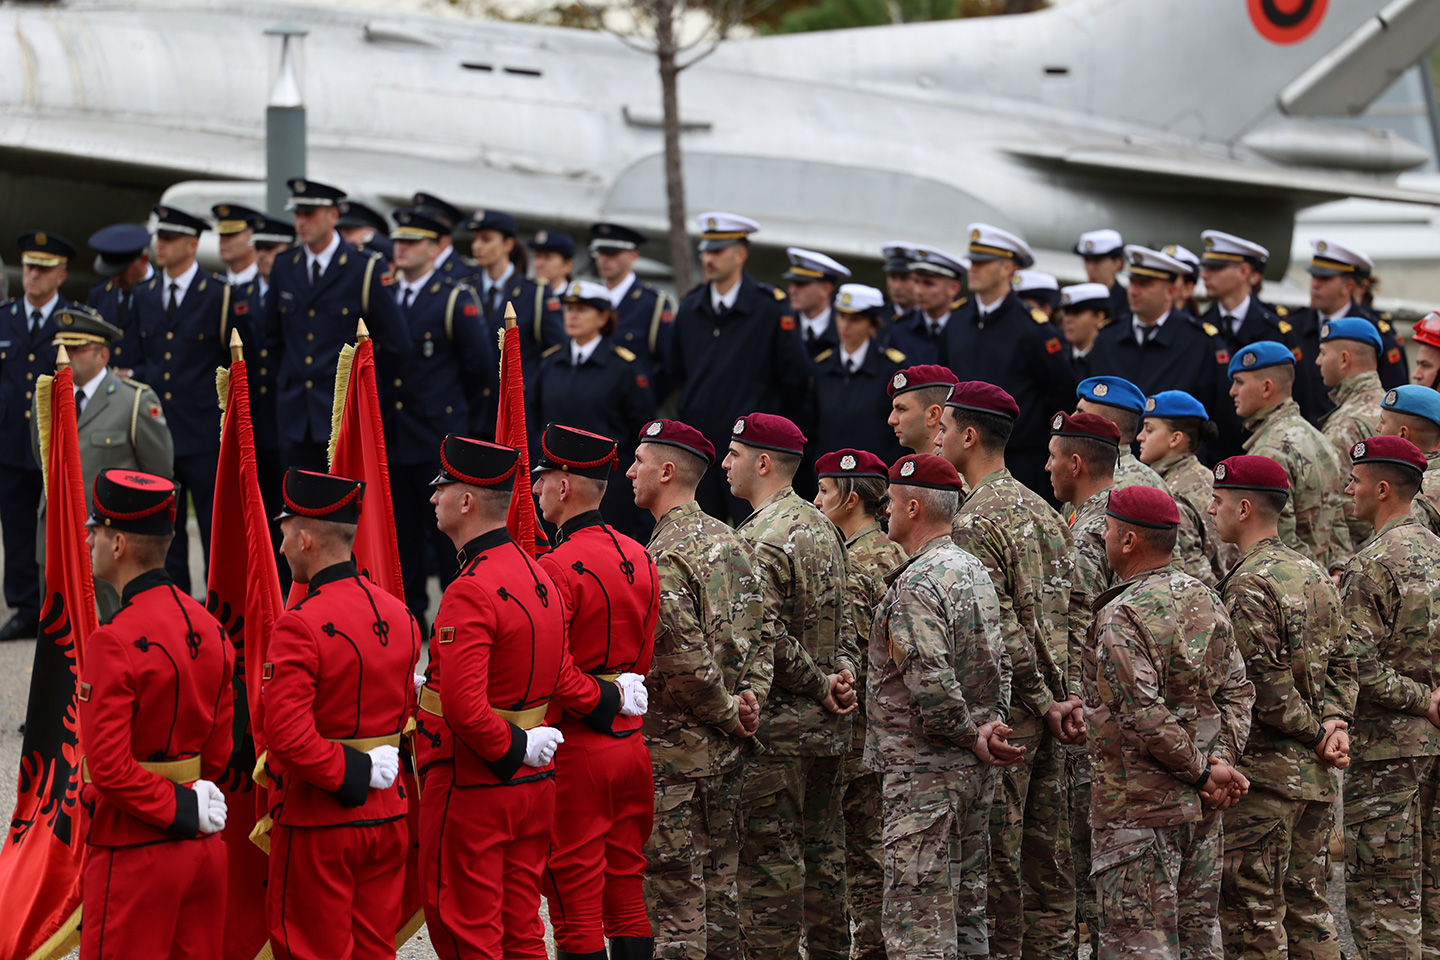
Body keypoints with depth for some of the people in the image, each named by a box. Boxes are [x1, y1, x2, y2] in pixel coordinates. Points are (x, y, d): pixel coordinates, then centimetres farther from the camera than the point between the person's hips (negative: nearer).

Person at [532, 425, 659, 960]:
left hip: (574, 751, -8)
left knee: (575, 906, -2)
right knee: (627, 895, 13)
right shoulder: (640, 559, 9)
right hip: (633, 744, 8)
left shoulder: (558, 568, -16)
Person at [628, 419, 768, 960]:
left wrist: (728, 711, -9)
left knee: (675, 898, -4)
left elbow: (684, 659, -22)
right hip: (726, 752, 9)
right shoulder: (730, 541, 11)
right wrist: (750, 700, 2)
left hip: (674, 752, -9)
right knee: (720, 890, 14)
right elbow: (762, 635, 13)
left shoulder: (664, 556, -17)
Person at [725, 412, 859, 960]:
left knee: (769, 855, -4)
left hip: (775, 728, -9)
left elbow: (766, 637, -24)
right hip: (828, 728, 9)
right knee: (823, 850, 14)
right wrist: (843, 675, 2)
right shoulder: (822, 527, 13)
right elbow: (845, 619, 16)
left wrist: (819, 685, -13)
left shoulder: (759, 540, -16)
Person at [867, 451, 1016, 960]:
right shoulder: (975, 572, 13)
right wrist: (991, 724, 5)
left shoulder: (916, 585, -17)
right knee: (967, 912, 13)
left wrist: (972, 734, -13)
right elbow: (1001, 664, 16)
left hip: (922, 772, -10)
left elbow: (930, 683, -25)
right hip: (974, 770, 10)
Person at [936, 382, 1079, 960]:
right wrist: (1068, 696, 9)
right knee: (1047, 854, 11)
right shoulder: (1043, 510, 14)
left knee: (998, 862, -4)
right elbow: (1071, 613, 13)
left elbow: (1001, 628, -19)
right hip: (1048, 715, 9)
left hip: (1004, 713, -9)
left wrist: (1044, 702, -12)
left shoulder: (973, 522, -14)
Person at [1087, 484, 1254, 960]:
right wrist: (1221, 761, -1)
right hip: (1201, 808, 8)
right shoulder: (1206, 601, 9)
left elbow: (1142, 714, -23)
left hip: (1138, 806, -8)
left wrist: (1202, 772, -13)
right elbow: (1236, 690, 9)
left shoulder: (1121, 617, -17)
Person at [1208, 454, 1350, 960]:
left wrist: (1315, 730, -8)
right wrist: (1334, 721, -1)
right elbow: (1339, 663, 14)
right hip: (1315, 772, 9)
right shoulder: (1314, 575, 12)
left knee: (1251, 910, -3)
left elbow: (1265, 686, -20)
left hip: (1263, 770, -9)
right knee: (1308, 905, 13)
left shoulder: (1249, 586, -16)